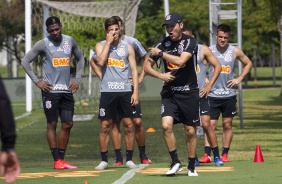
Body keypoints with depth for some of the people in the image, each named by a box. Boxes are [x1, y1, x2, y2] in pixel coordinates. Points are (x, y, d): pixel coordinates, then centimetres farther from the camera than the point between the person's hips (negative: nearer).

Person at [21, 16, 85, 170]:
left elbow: (80, 59, 23)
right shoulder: (43, 44, -5)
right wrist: (37, 82, -7)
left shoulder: (70, 41, 8)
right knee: (52, 124, -2)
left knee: (68, 124, 3)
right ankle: (57, 161, 0)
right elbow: (25, 62, -3)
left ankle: (61, 159, 11)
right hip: (51, 90, -5)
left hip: (67, 90, 5)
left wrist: (77, 80, 13)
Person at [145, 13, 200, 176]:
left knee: (191, 131, 3)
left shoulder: (190, 42, -7)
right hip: (170, 92, 2)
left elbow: (180, 61, -23)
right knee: (166, 125, -16)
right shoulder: (163, 44, 4)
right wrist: (161, 75, -9)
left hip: (189, 92, -2)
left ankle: (191, 166, 17)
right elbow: (147, 66, 9)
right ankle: (175, 162, -4)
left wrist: (160, 53, -14)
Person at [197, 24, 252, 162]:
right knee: (210, 124, -7)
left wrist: (239, 79, 4)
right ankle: (206, 154, -12)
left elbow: (248, 64, 15)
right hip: (212, 95, -1)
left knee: (227, 125, 5)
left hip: (229, 95, 1)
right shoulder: (209, 51, -3)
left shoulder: (235, 51, 0)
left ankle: (225, 154, 12)